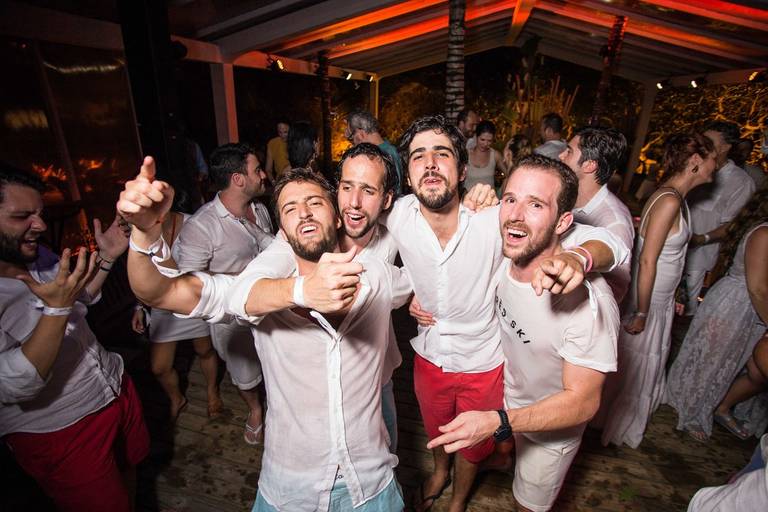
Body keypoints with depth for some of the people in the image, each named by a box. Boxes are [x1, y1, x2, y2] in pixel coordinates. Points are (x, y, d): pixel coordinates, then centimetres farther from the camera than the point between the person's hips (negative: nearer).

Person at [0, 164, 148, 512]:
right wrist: (57, 307, -37)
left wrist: (106, 258, -2)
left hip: (117, 388, 7)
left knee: (129, 471, 27)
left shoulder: (37, 254, -4)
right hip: (61, 435, -6)